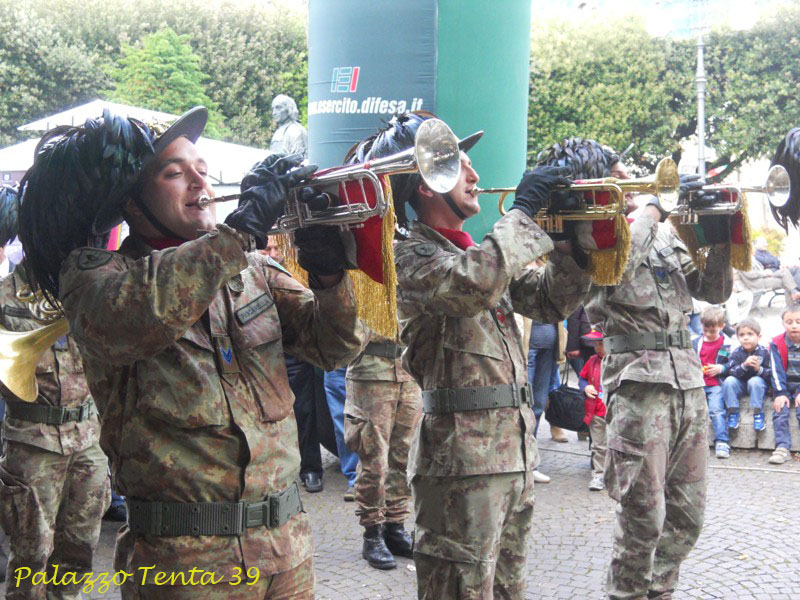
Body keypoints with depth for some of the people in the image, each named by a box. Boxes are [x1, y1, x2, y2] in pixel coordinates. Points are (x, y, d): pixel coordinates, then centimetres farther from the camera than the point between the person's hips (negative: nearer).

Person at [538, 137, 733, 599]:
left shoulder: (664, 233, 19)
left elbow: (714, 291, 19)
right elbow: (617, 265, -25)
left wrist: (719, 240, 2)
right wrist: (655, 205, -13)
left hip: (688, 381, 7)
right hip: (639, 380, -7)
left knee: (687, 517, 11)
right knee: (644, 517, -5)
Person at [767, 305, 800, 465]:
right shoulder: (777, 344, -2)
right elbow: (777, 371, -8)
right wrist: (780, 394, -18)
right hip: (785, 386, 1)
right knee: (780, 409, -21)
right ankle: (782, 448, -25)